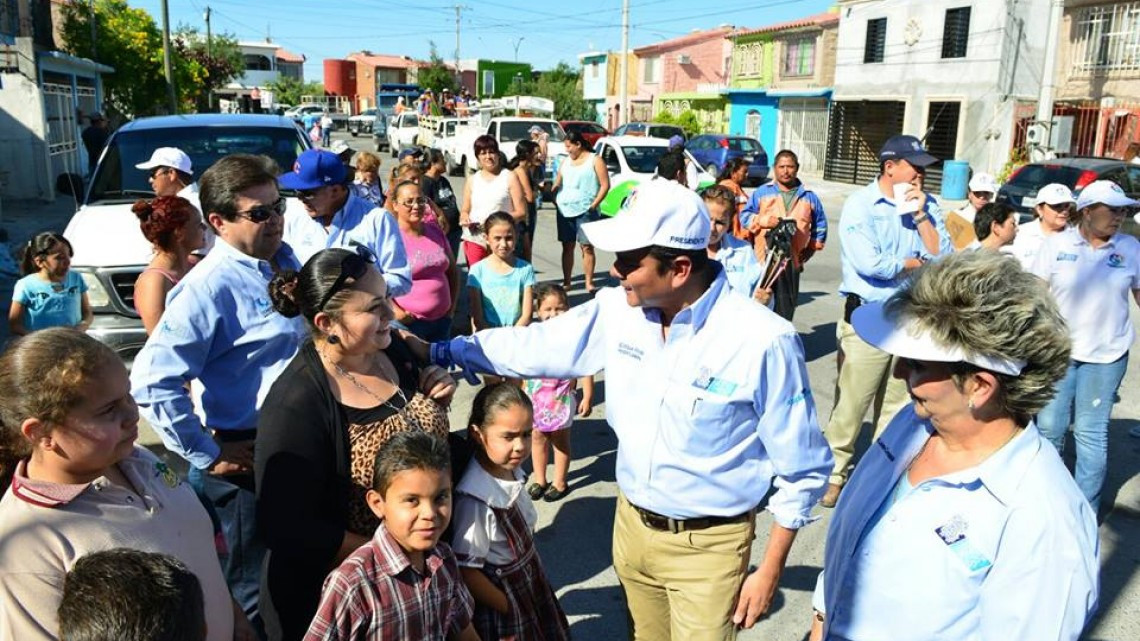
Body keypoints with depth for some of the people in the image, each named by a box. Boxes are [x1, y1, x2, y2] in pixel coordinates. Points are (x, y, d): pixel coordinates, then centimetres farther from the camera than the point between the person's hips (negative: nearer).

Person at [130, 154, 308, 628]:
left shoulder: (284, 259, 4)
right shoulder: (209, 287, -20)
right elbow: (151, 381, -25)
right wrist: (207, 456, -19)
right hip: (245, 461, -7)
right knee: (253, 595, 12)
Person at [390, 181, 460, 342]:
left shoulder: (436, 233, 9)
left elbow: (453, 271, 18)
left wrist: (452, 307, 11)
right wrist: (397, 313, -18)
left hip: (441, 321, 6)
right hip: (407, 322, -6)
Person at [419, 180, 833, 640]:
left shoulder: (764, 341, -24)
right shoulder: (618, 310, -9)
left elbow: (802, 469, -14)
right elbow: (535, 345, 2)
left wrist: (770, 572, -9)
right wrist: (435, 351, 0)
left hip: (708, 546, -5)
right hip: (631, 525, 6)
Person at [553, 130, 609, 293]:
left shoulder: (594, 160, 1)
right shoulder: (566, 161, 18)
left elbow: (605, 185, -4)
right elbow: (557, 184, 18)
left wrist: (594, 205, -13)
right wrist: (552, 196, -2)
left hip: (585, 211, -5)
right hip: (564, 211, 5)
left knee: (587, 247, -5)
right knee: (567, 247, 7)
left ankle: (589, 283, -1)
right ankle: (566, 282, 13)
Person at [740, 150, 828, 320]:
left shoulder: (809, 197, 12)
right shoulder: (762, 192, 8)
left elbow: (820, 225, 20)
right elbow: (744, 216, 6)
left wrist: (812, 248, 9)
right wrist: (762, 220, -12)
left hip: (792, 261, 2)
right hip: (763, 259, -1)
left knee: (786, 306, 4)